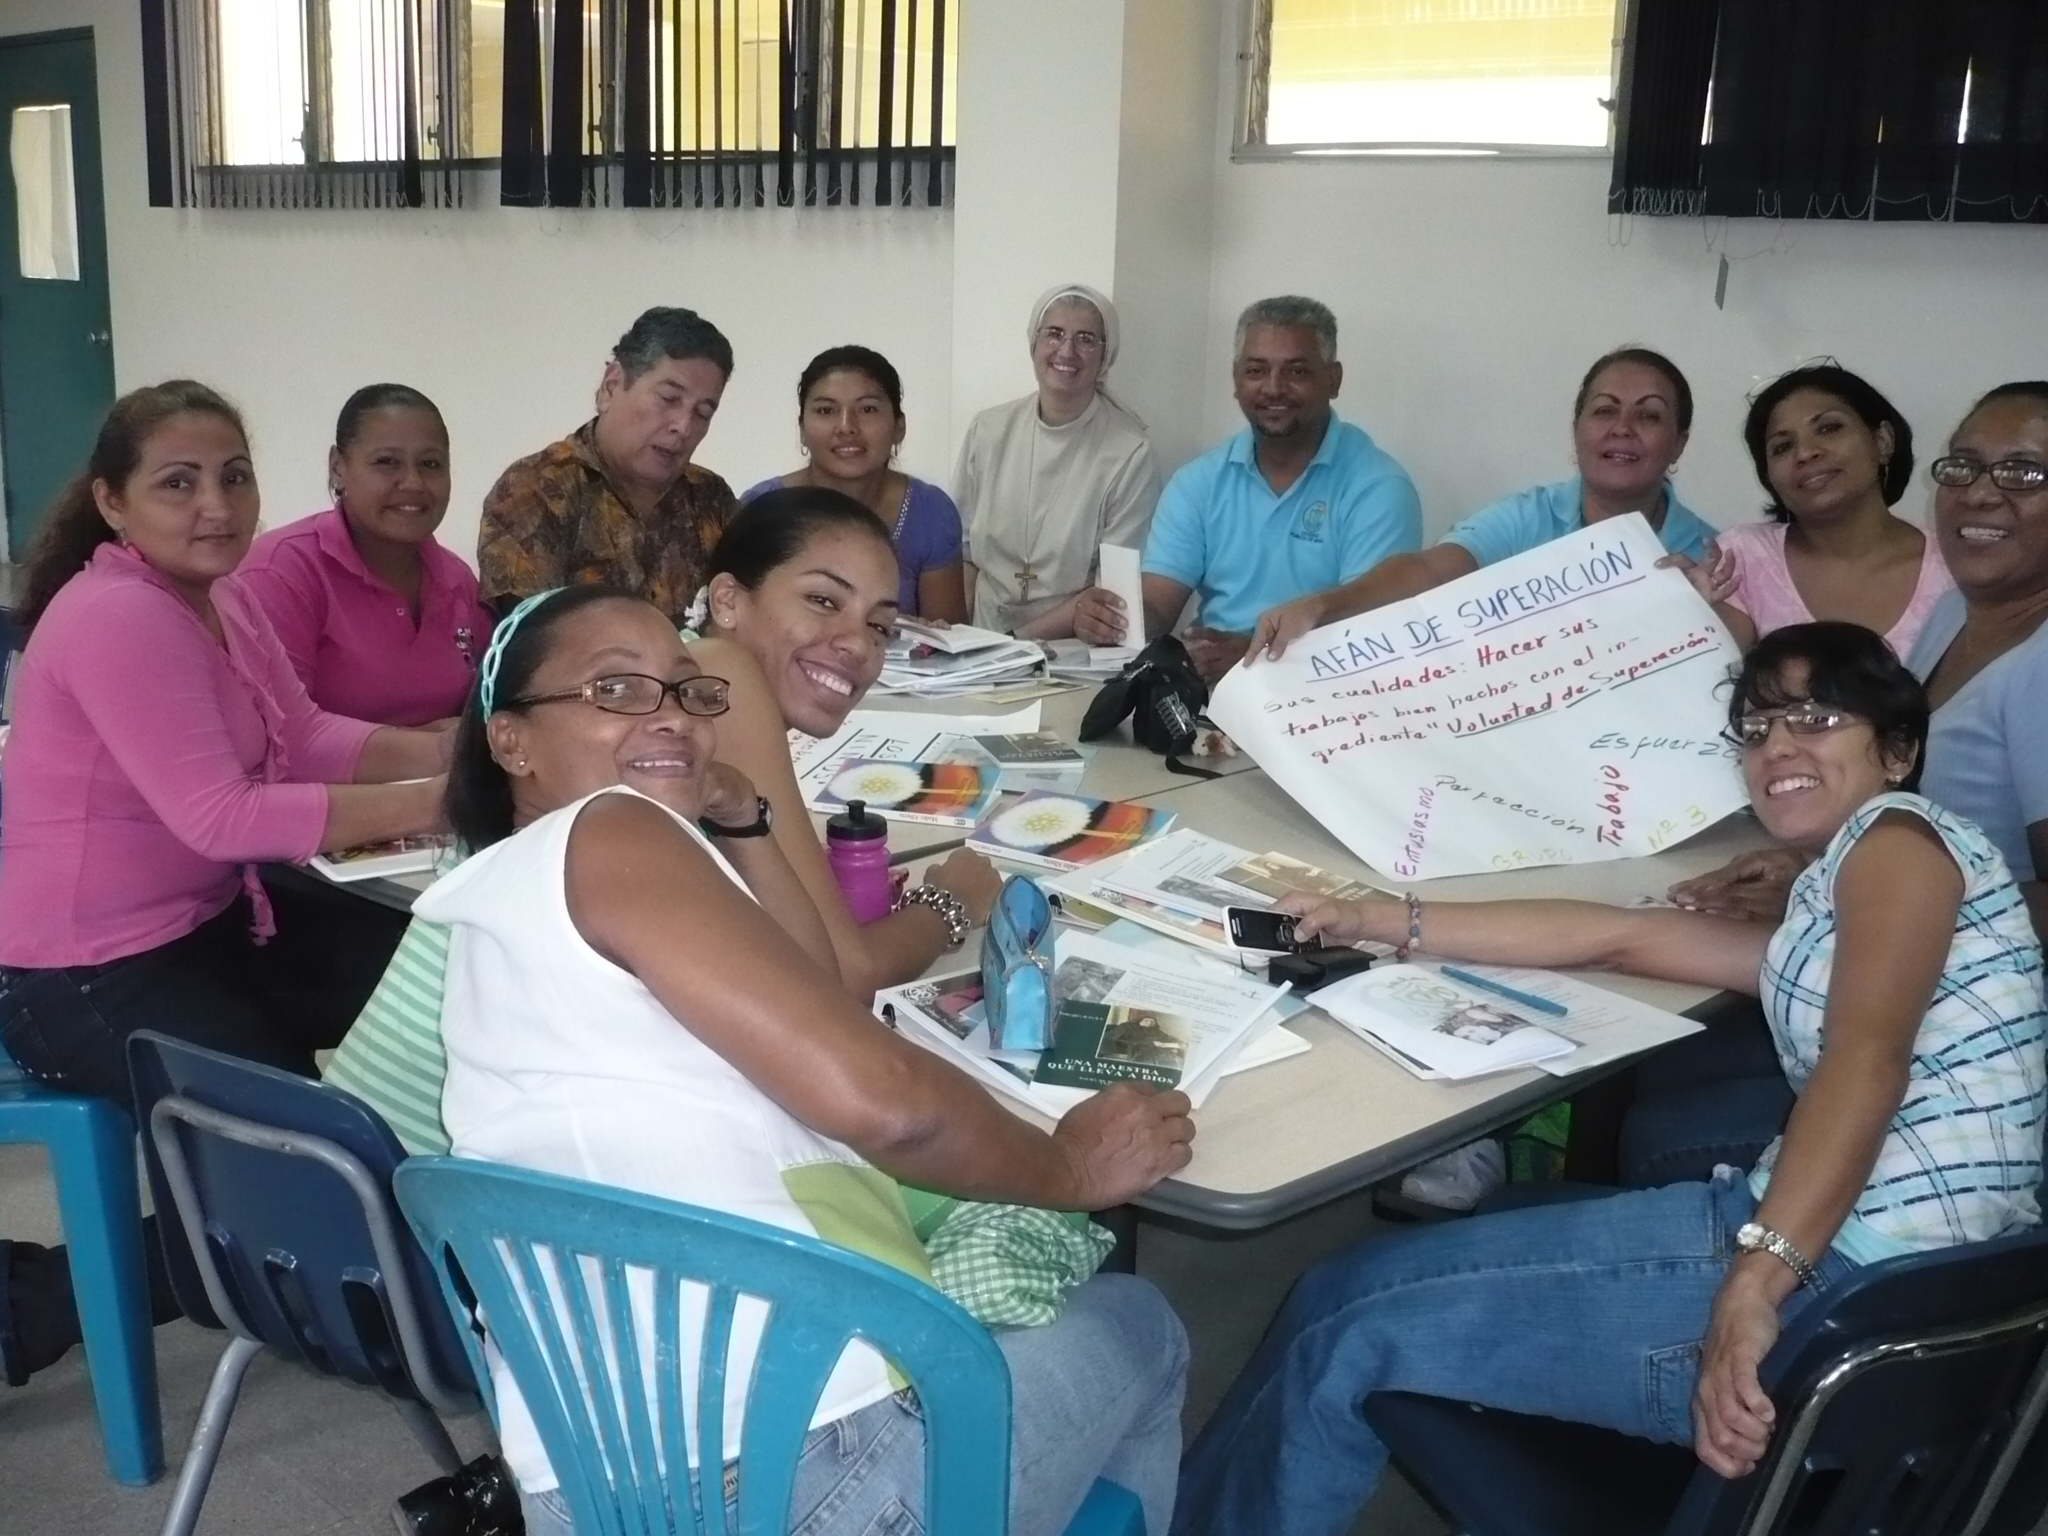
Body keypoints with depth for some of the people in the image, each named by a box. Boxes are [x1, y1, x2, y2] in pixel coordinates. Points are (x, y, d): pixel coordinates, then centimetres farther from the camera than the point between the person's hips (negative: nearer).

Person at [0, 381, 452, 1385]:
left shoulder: (217, 601, 7)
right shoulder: (117, 618, -24)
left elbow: (306, 738, 3)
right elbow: (220, 818, -32)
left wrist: (452, 751, -13)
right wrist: (432, 802, -34)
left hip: (205, 921, 10)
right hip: (87, 975, -10)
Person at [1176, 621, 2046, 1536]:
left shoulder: (1900, 834, -2)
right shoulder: (1817, 925, 25)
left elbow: (1867, 1057, -18)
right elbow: (1616, 936, 25)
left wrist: (1753, 1287, -30)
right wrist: (1378, 923, 22)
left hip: (1856, 1281, -9)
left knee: (1355, 1335, -6)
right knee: (1350, 1290, 6)